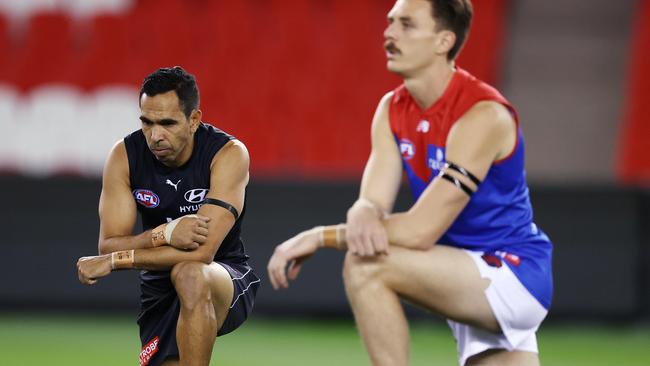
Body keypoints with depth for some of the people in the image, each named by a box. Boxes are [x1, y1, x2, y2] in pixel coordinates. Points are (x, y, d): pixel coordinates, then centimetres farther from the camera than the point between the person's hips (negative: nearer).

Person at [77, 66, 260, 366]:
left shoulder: (228, 154, -20)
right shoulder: (124, 156, -8)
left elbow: (202, 251, -29)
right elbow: (108, 244, -14)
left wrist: (114, 261, -26)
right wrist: (164, 234, -35)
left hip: (228, 284, -4)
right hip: (159, 293, 4)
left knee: (189, 274, -37)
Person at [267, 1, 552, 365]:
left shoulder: (483, 116, -21)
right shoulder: (393, 110, 4)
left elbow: (422, 230, -26)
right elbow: (373, 203, -4)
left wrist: (320, 236, -24)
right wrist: (362, 215, -30)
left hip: (515, 275, -8)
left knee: (367, 266, -25)